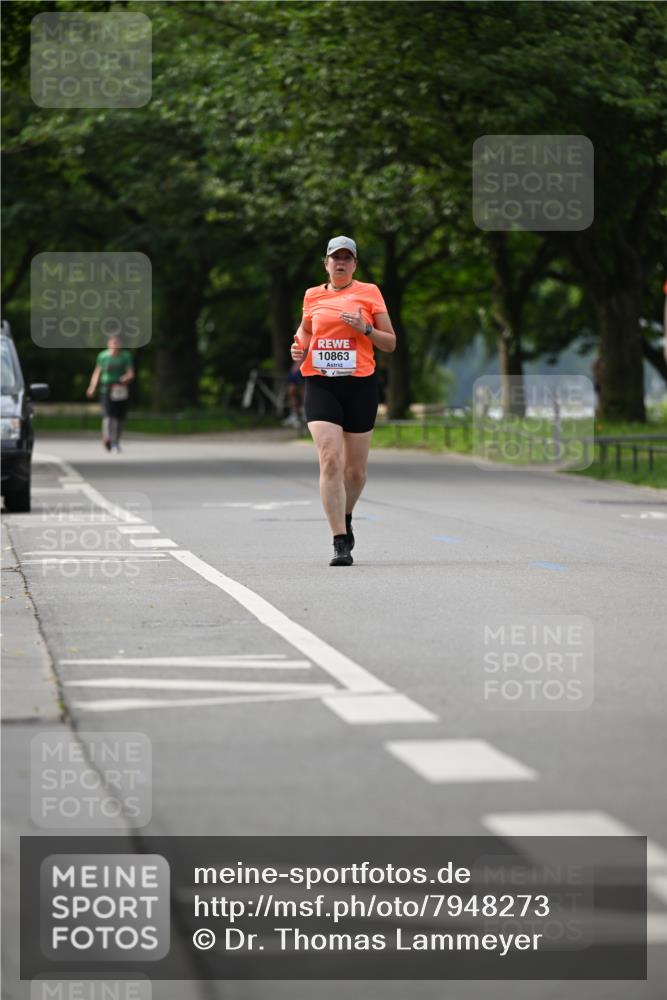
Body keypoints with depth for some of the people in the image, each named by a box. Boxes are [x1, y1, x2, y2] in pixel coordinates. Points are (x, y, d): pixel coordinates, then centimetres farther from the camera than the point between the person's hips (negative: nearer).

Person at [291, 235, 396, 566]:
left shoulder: (369, 292, 5)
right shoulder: (312, 296, 10)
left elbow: (390, 343, 6)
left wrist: (365, 329, -12)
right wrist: (299, 348, 7)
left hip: (360, 384, 0)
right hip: (320, 384, 0)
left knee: (355, 468, 8)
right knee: (329, 460, -17)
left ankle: (345, 518, 39)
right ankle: (340, 543, -17)